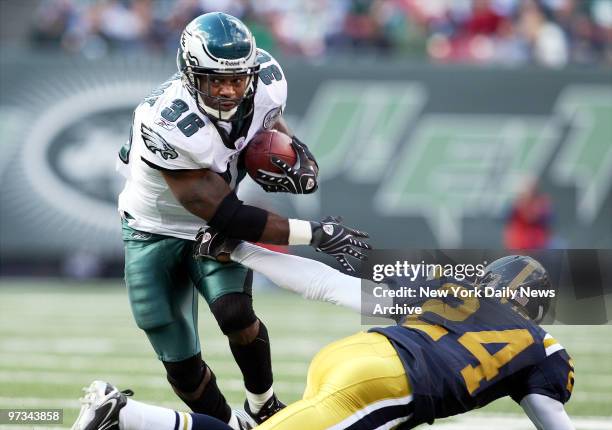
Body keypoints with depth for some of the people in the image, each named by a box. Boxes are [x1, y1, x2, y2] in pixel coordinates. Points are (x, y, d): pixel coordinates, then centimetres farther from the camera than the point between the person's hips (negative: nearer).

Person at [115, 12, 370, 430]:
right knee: (181, 364, -2)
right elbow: (227, 215, -32)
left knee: (235, 313, -23)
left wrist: (292, 148, -14)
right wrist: (316, 234, -31)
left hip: (213, 229, 3)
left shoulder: (266, 80, -20)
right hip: (156, 232, -3)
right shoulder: (169, 125, -38)